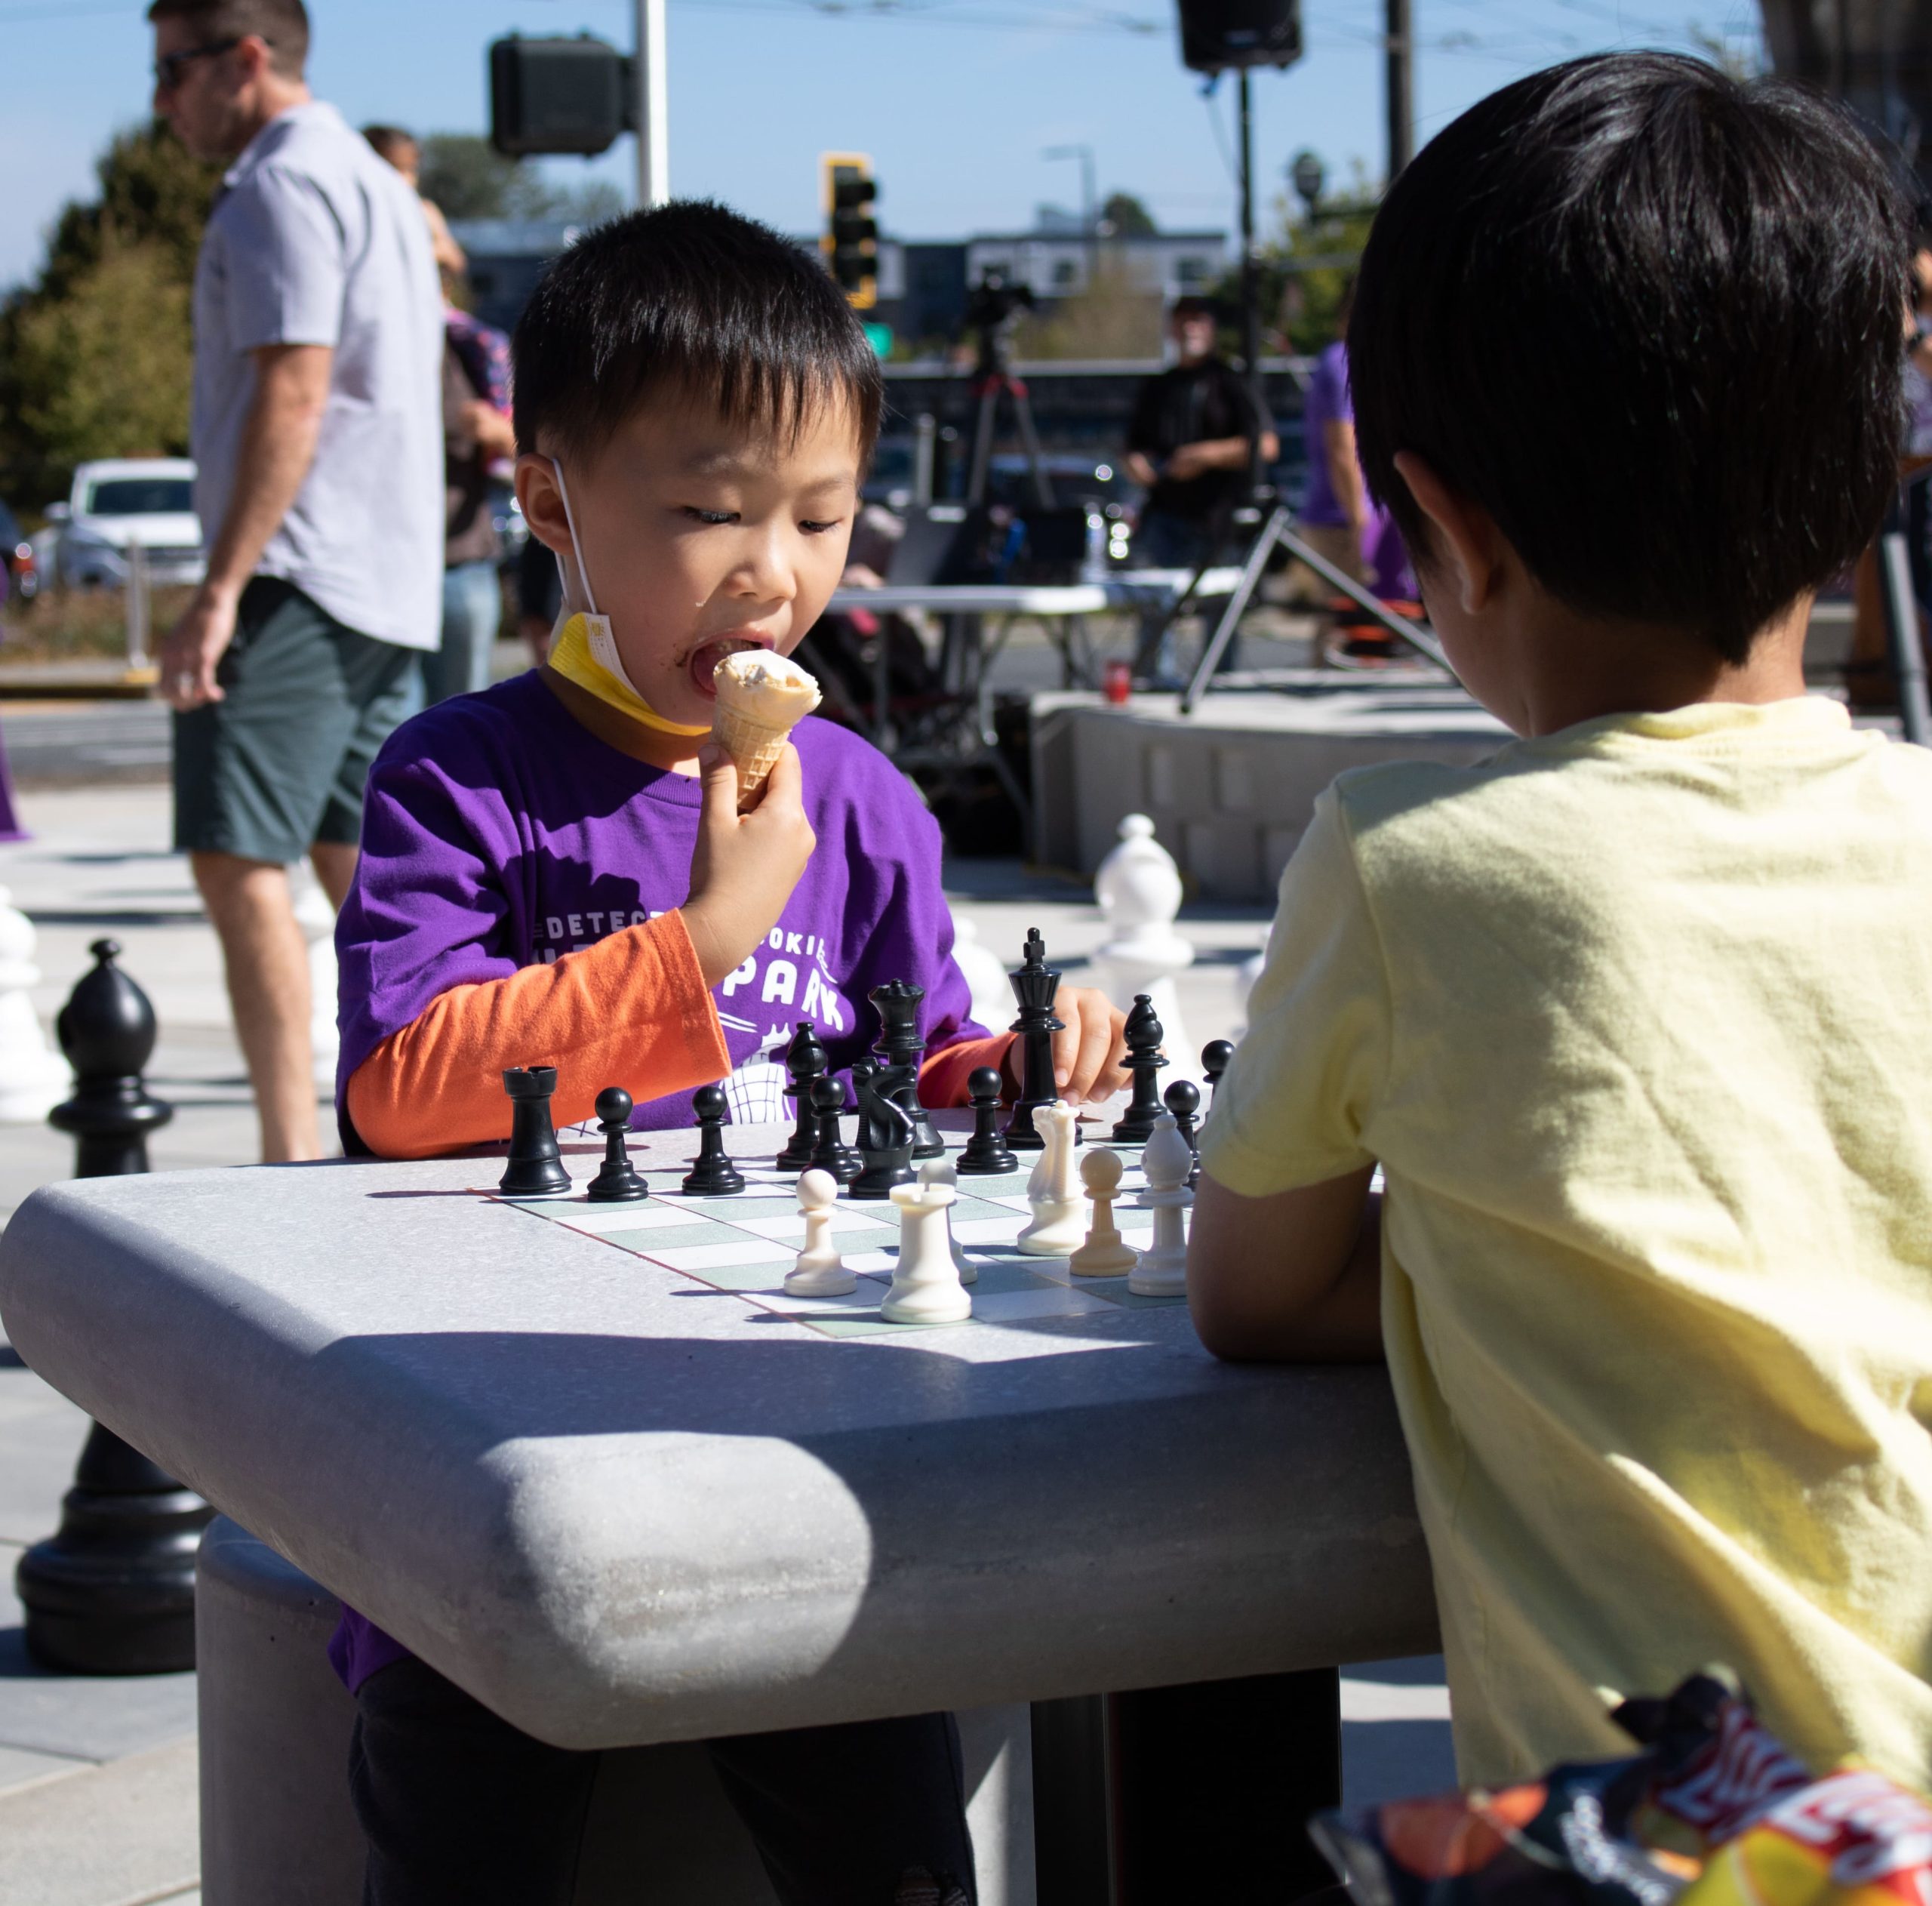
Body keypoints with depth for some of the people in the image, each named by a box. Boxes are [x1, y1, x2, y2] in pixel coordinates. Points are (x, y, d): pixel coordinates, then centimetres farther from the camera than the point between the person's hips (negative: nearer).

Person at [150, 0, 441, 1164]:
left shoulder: (283, 185, -9)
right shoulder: (376, 183, 21)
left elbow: (293, 393, -19)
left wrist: (220, 591, -22)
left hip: (300, 576, -10)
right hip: (391, 584, 10)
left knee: (240, 863, -12)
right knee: (362, 869, 12)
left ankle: (294, 1162, -18)